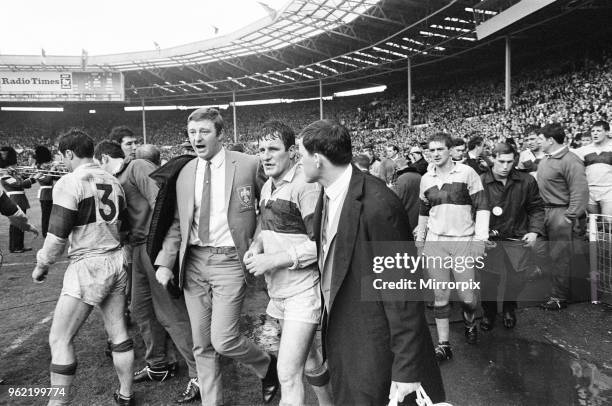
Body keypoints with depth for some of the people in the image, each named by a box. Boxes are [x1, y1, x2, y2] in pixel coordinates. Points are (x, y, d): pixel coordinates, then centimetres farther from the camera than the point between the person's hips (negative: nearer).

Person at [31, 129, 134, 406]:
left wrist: (42, 265, 2)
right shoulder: (113, 182, 8)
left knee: (60, 340, 5)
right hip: (117, 261, 7)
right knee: (118, 333, 15)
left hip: (88, 266, -7)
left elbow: (57, 235, -12)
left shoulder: (70, 183, -12)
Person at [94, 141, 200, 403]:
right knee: (142, 309, 17)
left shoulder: (138, 167, -8)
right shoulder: (119, 180, 19)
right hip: (138, 249, 10)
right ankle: (157, 366, 34)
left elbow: (160, 202, -20)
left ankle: (200, 375, 2)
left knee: (170, 312, -7)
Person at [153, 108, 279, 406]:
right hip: (193, 261, 5)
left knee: (223, 341, -7)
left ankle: (268, 365, 24)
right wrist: (165, 262, 4)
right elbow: (177, 222, 11)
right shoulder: (185, 172, 7)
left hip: (229, 261, -4)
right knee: (201, 345, 11)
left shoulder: (247, 165, -5)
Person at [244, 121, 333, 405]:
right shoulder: (268, 187, 9)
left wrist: (273, 260, -21)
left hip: (304, 290, -8)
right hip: (278, 289, 8)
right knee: (310, 362, 22)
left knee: (288, 372, -7)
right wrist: (257, 245, 0)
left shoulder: (305, 185, -17)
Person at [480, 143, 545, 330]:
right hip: (490, 240, -2)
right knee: (488, 280, 3)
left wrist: (534, 231, -3)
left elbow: (536, 208, 8)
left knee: (516, 280, 8)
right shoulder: (480, 182, -10)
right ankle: (488, 312, 31)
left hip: (517, 239, 2)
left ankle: (509, 309, 38)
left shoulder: (527, 181, -2)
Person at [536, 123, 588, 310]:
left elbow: (580, 192, -18)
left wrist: (570, 218, -20)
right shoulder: (545, 160, 11)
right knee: (550, 254, 16)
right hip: (546, 211, 8)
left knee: (559, 257, 0)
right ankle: (553, 290, 31)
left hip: (561, 214, -8)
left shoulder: (570, 161, -15)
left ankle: (559, 298, 12)